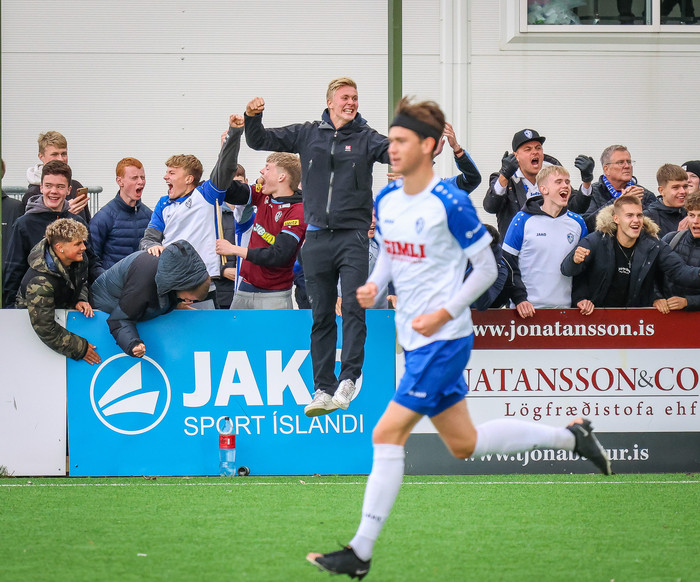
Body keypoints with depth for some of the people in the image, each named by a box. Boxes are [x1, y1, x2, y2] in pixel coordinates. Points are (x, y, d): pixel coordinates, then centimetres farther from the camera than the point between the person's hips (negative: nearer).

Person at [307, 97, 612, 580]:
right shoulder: (386, 200, 6)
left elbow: (487, 268, -9)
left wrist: (444, 313, -17)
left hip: (444, 340, -9)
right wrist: (373, 287, 0)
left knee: (388, 433, -13)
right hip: (415, 340, 9)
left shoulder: (450, 203, -16)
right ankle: (571, 436, 32)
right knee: (463, 445, 16)